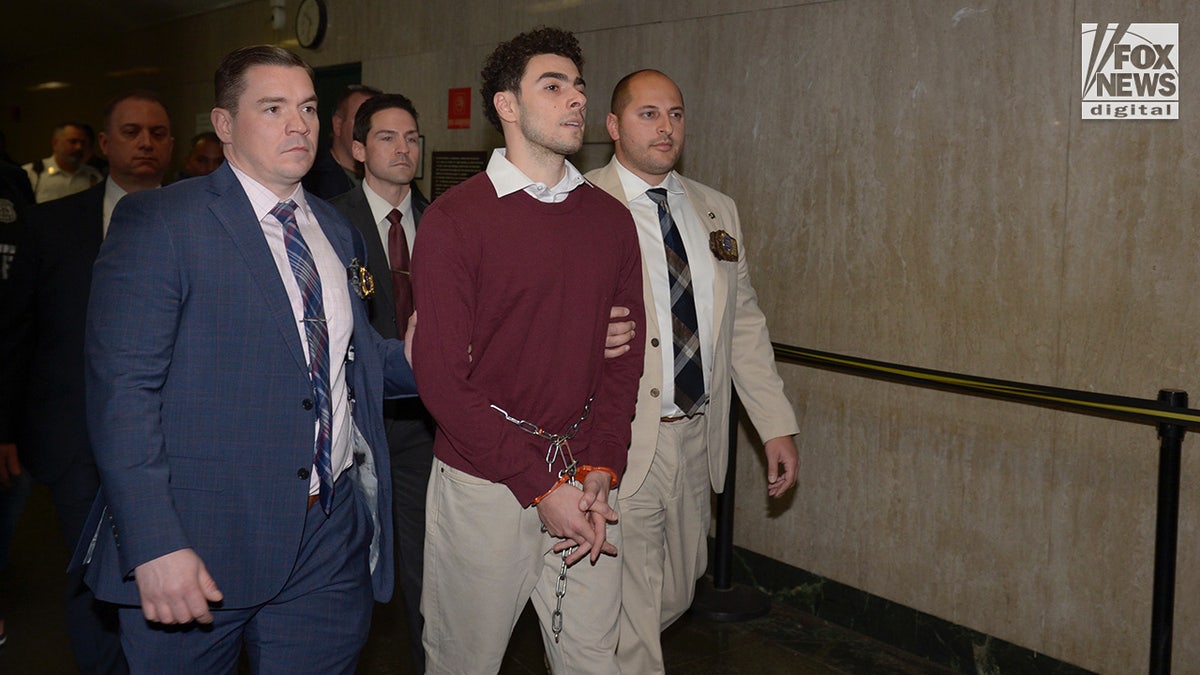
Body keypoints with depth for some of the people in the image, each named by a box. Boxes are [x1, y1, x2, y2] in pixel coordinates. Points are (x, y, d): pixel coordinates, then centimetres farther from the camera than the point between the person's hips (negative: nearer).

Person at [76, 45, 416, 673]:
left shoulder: (336, 231, 14)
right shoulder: (156, 221, -7)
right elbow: (122, 389, -14)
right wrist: (154, 546, -21)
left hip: (334, 538, 5)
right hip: (203, 542, -5)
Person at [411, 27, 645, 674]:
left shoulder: (610, 219, 7)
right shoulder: (454, 219, -8)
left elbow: (624, 353, 7)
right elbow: (441, 376, -11)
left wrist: (599, 470, -6)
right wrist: (541, 485, -13)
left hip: (585, 483, 4)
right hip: (483, 487, -3)